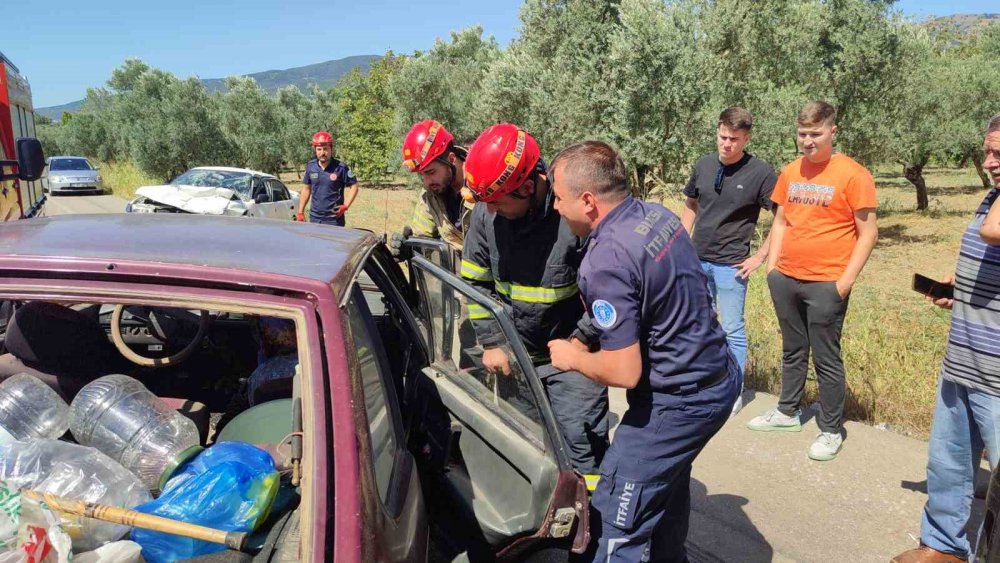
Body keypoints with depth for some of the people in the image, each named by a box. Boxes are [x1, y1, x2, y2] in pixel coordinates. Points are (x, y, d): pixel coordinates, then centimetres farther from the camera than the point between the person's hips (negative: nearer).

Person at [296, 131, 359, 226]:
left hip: (334, 219, -4)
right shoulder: (310, 166, 4)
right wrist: (300, 212, 10)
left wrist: (346, 206, -12)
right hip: (314, 218, 4)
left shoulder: (340, 167, -9)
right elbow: (306, 189, 13)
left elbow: (354, 186, -2)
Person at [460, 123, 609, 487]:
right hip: (513, 354, 6)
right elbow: (476, 281, 4)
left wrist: (580, 341, -14)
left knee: (582, 448, -1)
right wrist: (490, 343, -1)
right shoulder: (485, 212, -9)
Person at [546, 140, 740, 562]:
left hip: (680, 401, -10)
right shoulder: (658, 214, 0)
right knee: (667, 481, 30)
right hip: (720, 376, 10)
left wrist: (571, 357, -7)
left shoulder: (606, 262, -28)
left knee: (616, 524, 0)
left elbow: (624, 372, -26)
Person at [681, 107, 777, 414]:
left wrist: (760, 256, -9)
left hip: (730, 265, -5)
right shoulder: (704, 165, 2)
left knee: (733, 330, 4)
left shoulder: (761, 173, -12)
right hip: (697, 261, 5)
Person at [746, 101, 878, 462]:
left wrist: (846, 280, -13)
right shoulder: (790, 172, 8)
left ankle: (831, 431, 17)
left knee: (826, 359, 3)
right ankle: (787, 412, 33)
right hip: (785, 279, 6)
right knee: (792, 351, 18)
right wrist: (772, 265, 9)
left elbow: (868, 233, -8)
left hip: (826, 284, -5)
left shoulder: (852, 175, -9)